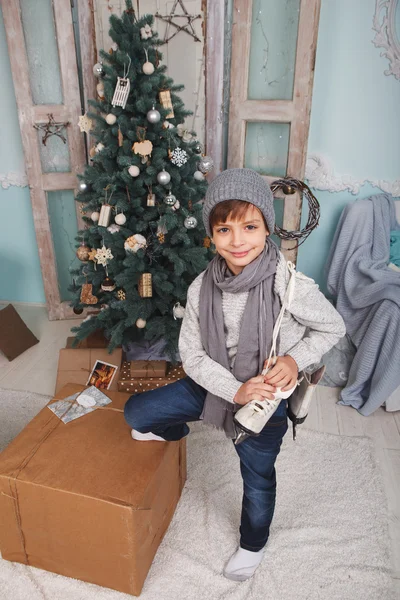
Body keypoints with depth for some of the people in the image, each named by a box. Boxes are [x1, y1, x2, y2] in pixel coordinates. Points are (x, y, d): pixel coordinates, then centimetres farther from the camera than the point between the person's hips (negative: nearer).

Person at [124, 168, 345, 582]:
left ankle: (253, 545, 52)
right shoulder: (203, 288, -16)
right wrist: (235, 390, -23)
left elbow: (333, 328, -9)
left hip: (266, 399, -3)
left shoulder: (290, 286, -27)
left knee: (258, 478, 19)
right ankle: (173, 431, 40)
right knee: (136, 412, 3)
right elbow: (192, 355, -10)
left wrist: (295, 358, -26)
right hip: (215, 385, 3)